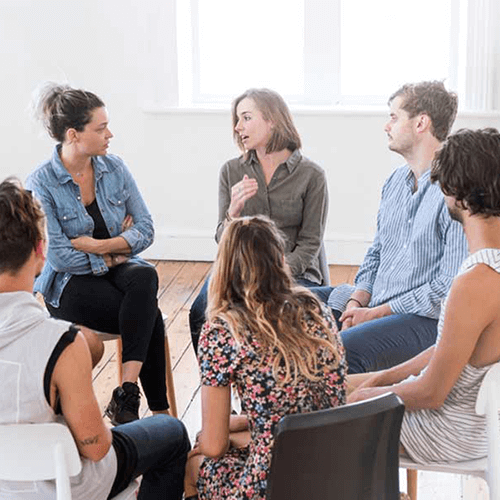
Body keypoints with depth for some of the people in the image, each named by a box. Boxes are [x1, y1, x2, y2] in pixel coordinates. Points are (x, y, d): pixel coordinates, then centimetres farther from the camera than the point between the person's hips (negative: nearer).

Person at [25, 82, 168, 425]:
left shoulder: (114, 169, 3)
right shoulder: (41, 184, -11)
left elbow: (146, 229, -1)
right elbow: (57, 256, -17)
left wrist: (96, 245, -15)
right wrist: (117, 249, -8)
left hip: (120, 268, 4)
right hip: (70, 285, -4)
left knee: (145, 277, -33)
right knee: (150, 315, -28)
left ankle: (126, 396, -33)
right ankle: (158, 410, -16)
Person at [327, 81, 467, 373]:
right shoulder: (396, 181, 16)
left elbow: (451, 286, -17)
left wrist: (375, 314, -15)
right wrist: (357, 301, 1)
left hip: (427, 319, -8)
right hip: (375, 308, 8)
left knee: (344, 349, -32)